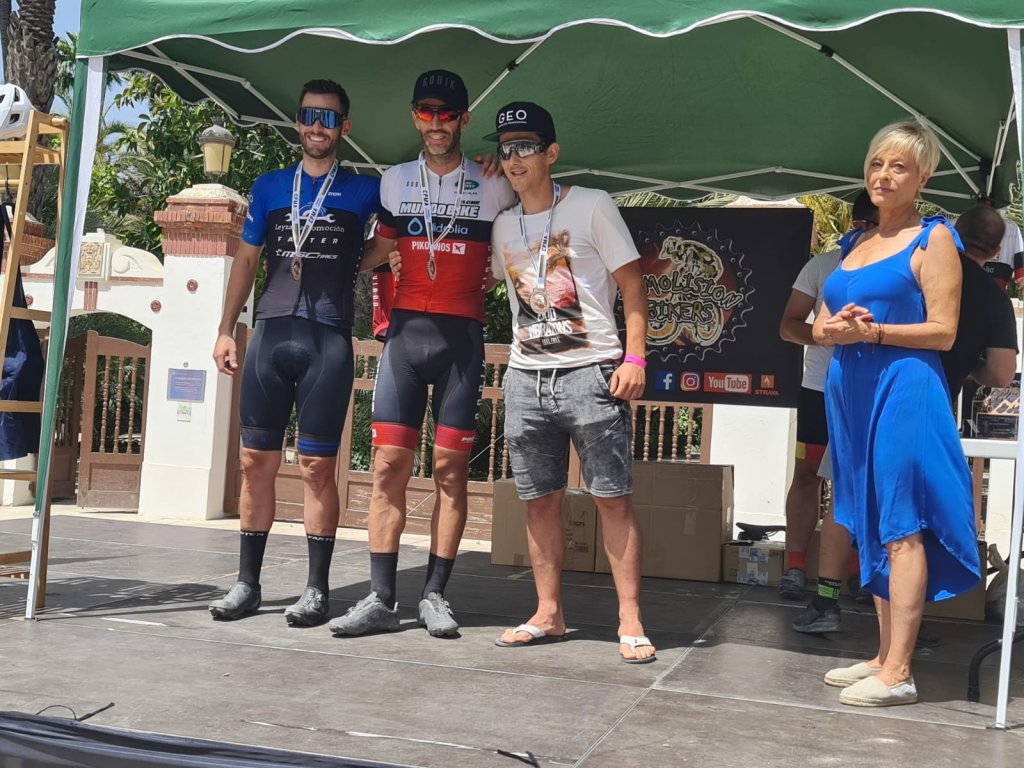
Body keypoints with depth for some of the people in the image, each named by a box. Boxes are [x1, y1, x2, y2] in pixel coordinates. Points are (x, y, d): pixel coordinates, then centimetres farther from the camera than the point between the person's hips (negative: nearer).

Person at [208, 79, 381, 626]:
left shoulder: (364, 191, 8)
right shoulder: (269, 187, 15)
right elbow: (246, 259, 17)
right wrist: (225, 330, 10)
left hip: (328, 340, -2)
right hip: (270, 334, 3)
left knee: (317, 465, -3)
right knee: (256, 460, 3)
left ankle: (317, 587, 5)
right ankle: (247, 582, 12)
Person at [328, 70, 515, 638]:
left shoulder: (493, 187, 8)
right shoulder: (394, 182, 14)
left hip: (462, 339, -1)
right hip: (405, 333, 2)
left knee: (451, 469, -1)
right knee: (389, 463, -4)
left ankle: (434, 596, 6)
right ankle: (381, 598, -1)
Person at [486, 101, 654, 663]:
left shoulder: (591, 207, -1)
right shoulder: (504, 226, 14)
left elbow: (632, 284, -3)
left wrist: (634, 357, -12)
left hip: (591, 372, -5)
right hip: (525, 379, 5)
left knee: (613, 498, -4)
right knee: (538, 500, 8)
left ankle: (630, 620, 2)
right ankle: (548, 614, 18)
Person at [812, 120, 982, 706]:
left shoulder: (932, 239, -1)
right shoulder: (854, 245, 19)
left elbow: (944, 332, -8)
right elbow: (821, 325, 19)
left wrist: (872, 331, -17)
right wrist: (834, 329, -3)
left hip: (904, 389, -7)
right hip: (851, 390, 7)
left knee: (901, 528, -7)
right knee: (869, 527, 10)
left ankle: (898, 673, -4)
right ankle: (884, 655, 18)